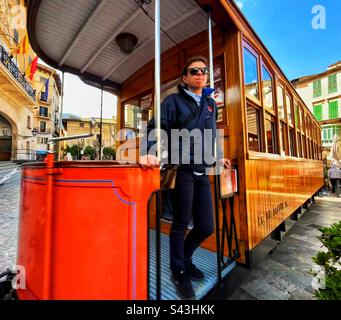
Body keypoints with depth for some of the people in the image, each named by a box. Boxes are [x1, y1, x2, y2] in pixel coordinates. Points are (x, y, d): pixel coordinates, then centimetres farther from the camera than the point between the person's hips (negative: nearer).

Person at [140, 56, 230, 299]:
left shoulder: (211, 104, 20)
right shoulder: (174, 101, 2)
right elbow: (156, 127, -11)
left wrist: (218, 157, 28)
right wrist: (149, 152, -28)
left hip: (203, 173, 6)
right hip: (181, 171, -5)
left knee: (206, 227, 10)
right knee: (181, 224, 7)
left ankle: (184, 258, 40)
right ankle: (179, 271, 34)